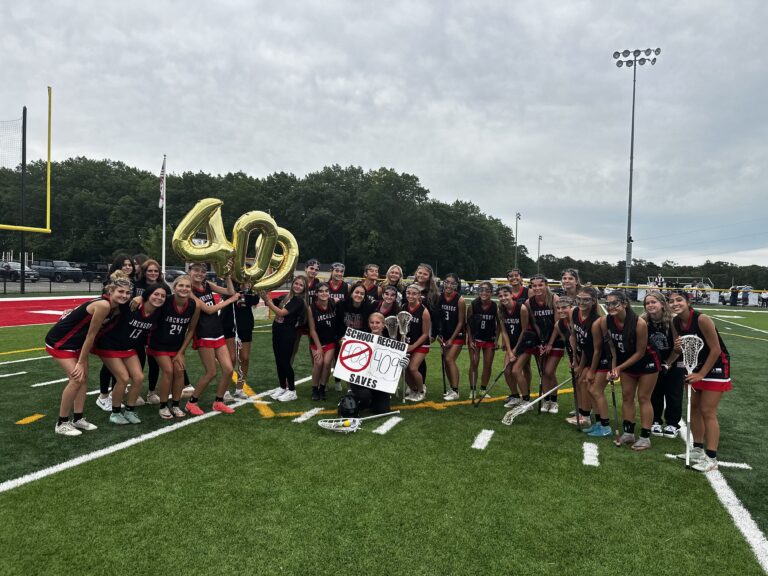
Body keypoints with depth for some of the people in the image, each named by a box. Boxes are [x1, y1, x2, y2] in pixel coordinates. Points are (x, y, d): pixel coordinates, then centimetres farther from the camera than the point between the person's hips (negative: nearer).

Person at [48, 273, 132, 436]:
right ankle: (61, 424, 2)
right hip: (59, 341, -9)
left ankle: (78, 419, 19)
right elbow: (90, 335, -23)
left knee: (83, 377, 8)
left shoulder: (116, 309, -4)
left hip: (77, 341, 9)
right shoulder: (103, 305, -29)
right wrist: (81, 362, -15)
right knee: (76, 379, -12)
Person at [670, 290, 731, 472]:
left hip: (716, 366, -7)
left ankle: (711, 459, 0)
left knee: (707, 411, -8)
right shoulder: (676, 323, -4)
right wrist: (679, 346, -14)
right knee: (694, 407, 11)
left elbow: (716, 350, -21)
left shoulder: (702, 319, -25)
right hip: (698, 366, 7)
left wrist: (701, 374, -18)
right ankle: (698, 449, 24)